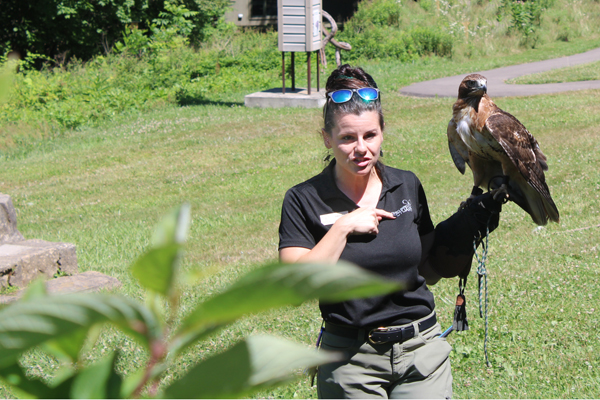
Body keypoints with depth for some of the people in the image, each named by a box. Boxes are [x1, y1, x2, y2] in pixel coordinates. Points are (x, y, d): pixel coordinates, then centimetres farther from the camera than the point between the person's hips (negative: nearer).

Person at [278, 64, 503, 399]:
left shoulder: (408, 186, 6)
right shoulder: (305, 200, -5)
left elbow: (431, 272, 14)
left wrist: (465, 229, 1)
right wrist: (343, 227, -18)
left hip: (422, 350, 2)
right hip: (350, 361, -2)